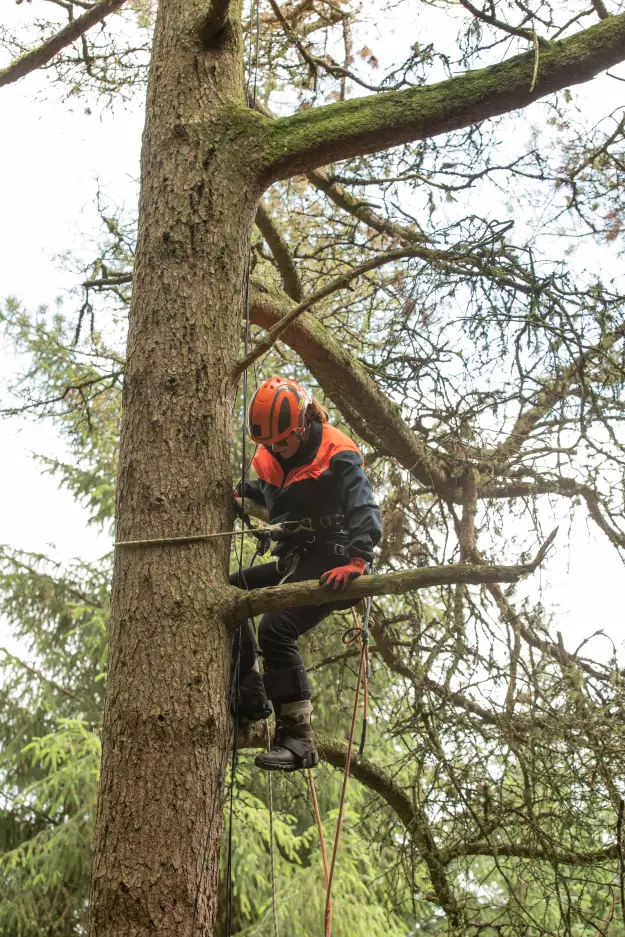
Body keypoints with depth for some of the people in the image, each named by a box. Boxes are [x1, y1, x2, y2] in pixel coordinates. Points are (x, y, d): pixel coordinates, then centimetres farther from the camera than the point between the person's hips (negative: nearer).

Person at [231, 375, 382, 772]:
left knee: (276, 629, -25)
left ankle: (298, 739, -23)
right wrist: (243, 490, 14)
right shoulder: (269, 456, 9)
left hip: (330, 564, -9)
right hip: (291, 562, 9)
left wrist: (355, 561, -40)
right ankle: (251, 698, 3)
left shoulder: (337, 455, -15)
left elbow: (365, 512, -26)